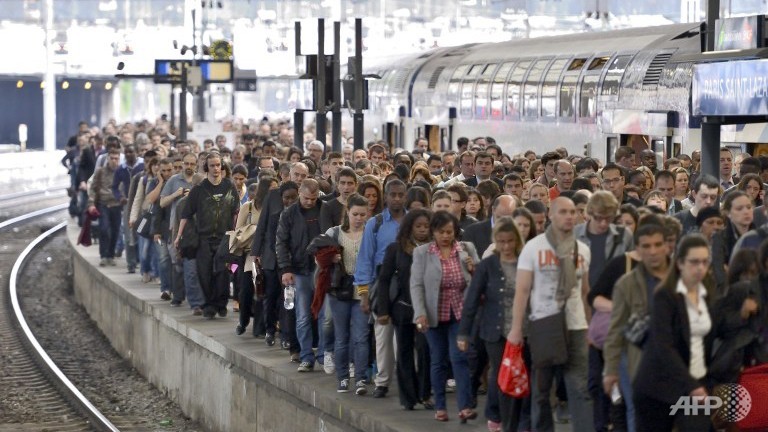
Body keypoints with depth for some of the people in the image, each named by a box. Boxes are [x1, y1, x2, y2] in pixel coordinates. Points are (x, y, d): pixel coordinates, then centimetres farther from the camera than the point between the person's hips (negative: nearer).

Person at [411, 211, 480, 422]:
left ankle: (465, 407, -11)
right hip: (435, 315, 0)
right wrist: (420, 313, -15)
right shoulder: (421, 252, -2)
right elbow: (416, 285, -5)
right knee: (438, 361, 8)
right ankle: (440, 407, 17)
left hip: (460, 313, 0)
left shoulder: (467, 249, 3)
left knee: (459, 357, -9)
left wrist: (473, 269, -12)